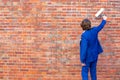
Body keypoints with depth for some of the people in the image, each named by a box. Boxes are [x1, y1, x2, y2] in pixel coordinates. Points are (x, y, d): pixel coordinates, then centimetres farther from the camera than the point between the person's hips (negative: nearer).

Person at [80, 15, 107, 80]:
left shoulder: (84, 35, -25)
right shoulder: (94, 30, -6)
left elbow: (84, 48, -25)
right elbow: (100, 26, 16)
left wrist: (82, 60, -18)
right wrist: (104, 20, 36)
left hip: (88, 57, -6)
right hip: (95, 55, 7)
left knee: (84, 72, 1)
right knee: (93, 71, 18)